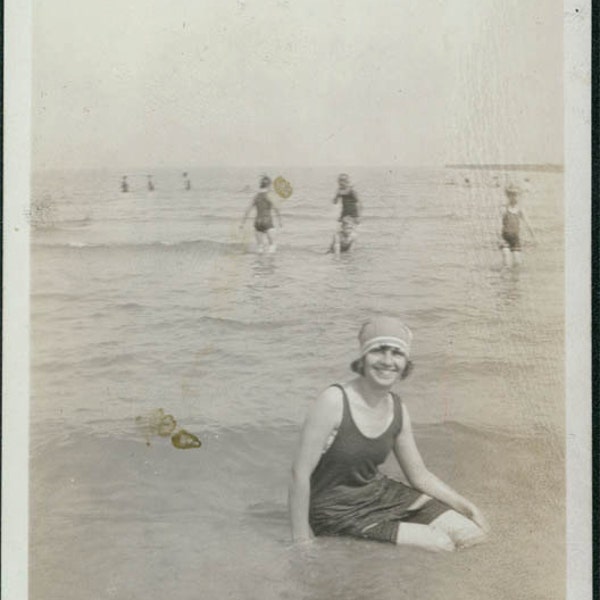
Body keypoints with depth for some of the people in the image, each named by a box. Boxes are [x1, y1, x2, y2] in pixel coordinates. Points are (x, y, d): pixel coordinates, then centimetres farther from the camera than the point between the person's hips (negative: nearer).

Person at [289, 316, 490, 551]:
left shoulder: (397, 410, -1)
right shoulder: (334, 401, -21)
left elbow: (420, 475, 10)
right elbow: (300, 472, -19)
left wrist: (468, 508, 1)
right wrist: (302, 540, -17)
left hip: (380, 493, 7)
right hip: (337, 510, -7)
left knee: (472, 534, 0)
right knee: (440, 544, -16)